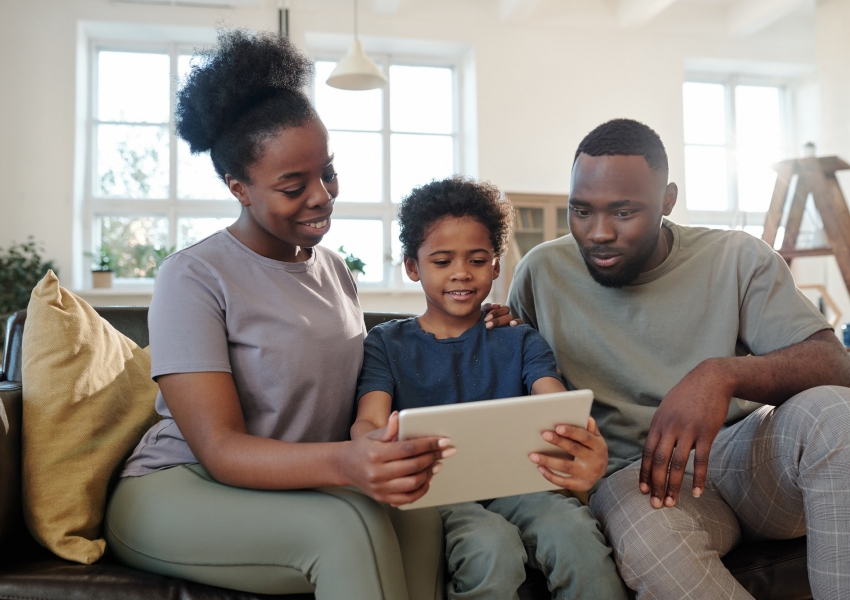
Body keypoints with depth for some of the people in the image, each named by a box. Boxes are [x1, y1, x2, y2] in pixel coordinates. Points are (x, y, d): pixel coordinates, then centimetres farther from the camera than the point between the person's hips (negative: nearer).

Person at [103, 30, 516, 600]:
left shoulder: (334, 268, 9)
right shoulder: (194, 277, -13)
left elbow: (357, 389, 10)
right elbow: (220, 450, -20)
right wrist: (343, 463, -39)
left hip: (301, 488, 5)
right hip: (179, 489, -5)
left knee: (418, 512, -27)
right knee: (350, 526, -34)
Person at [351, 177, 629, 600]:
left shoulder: (519, 342, 13)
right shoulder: (386, 344, 9)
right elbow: (367, 421, -8)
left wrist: (585, 451, -33)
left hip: (515, 483, 2)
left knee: (575, 531, -29)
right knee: (491, 545, -32)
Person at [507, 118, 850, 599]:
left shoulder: (739, 259, 0)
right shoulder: (542, 273, 2)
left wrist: (722, 374, -30)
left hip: (745, 451, 2)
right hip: (634, 471, -2)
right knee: (651, 540, -38)